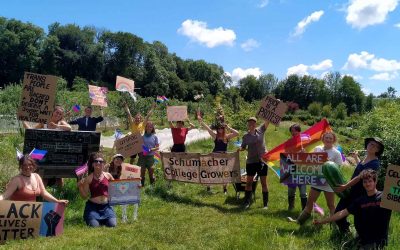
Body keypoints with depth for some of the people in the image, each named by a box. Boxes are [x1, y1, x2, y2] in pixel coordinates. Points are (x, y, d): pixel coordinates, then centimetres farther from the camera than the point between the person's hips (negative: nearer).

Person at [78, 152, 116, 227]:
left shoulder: (108, 176, 2)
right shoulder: (89, 179, -4)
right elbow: (84, 196, -1)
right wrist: (80, 187, -15)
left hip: (106, 206, 2)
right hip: (93, 206, -2)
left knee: (112, 225, -14)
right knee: (94, 226, -17)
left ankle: (102, 220, 20)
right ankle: (88, 219, 18)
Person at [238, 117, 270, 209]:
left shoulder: (260, 130, -1)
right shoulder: (246, 136, 2)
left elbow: (267, 121, -8)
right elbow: (243, 147, 6)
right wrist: (240, 149, -15)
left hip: (262, 160, -1)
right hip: (251, 161, 1)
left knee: (264, 182, 6)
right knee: (249, 182, 8)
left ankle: (265, 203, 15)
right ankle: (247, 202, 19)